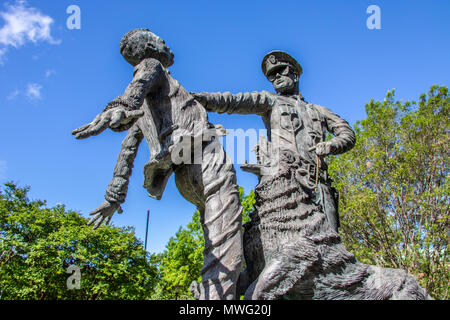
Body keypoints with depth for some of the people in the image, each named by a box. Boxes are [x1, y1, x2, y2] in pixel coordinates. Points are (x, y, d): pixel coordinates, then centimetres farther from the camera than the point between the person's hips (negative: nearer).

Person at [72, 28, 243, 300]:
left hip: (187, 175, 8)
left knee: (218, 244, 9)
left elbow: (127, 152, 27)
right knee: (226, 250, -17)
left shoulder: (142, 106, 31)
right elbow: (140, 84, -12)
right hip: (205, 155, -8)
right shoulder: (151, 65, 13)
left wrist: (115, 195, 27)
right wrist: (117, 110, -34)